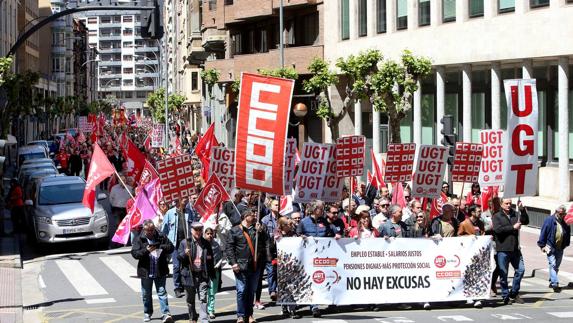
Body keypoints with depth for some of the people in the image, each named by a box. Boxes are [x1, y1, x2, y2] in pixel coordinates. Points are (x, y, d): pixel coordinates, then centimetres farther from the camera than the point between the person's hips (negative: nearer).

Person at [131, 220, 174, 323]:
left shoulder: (161, 237, 4)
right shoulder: (139, 239, 0)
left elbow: (171, 247, 2)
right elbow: (134, 253, -6)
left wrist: (160, 247, -17)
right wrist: (146, 250, -21)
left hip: (160, 272, 0)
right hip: (146, 272, 1)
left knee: (162, 292, -4)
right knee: (146, 294, 12)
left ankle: (165, 314, -8)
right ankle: (147, 313, 26)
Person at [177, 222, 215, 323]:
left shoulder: (206, 243, 9)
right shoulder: (185, 242, 3)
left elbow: (210, 260, 13)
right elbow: (179, 257, 3)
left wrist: (212, 275, 10)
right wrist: (185, 254, -19)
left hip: (203, 275, 0)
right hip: (189, 275, 0)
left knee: (203, 298, -9)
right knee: (190, 299, 10)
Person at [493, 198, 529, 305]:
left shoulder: (515, 214, 13)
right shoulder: (497, 216, 0)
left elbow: (526, 221, 0)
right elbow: (497, 229, -14)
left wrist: (522, 209, -12)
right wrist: (513, 227, -13)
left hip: (515, 249, 4)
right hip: (503, 249, -4)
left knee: (520, 269, 1)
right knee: (503, 273, 0)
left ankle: (514, 293, 15)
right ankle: (505, 296, 9)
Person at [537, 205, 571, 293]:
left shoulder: (566, 223, 5)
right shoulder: (549, 220, -9)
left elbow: (568, 234, 17)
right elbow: (543, 233, -7)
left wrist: (566, 244, 12)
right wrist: (542, 245, -9)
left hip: (560, 248, 5)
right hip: (550, 247, -5)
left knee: (556, 266, 13)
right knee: (553, 265, -11)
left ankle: (552, 282, 27)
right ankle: (555, 284, -15)